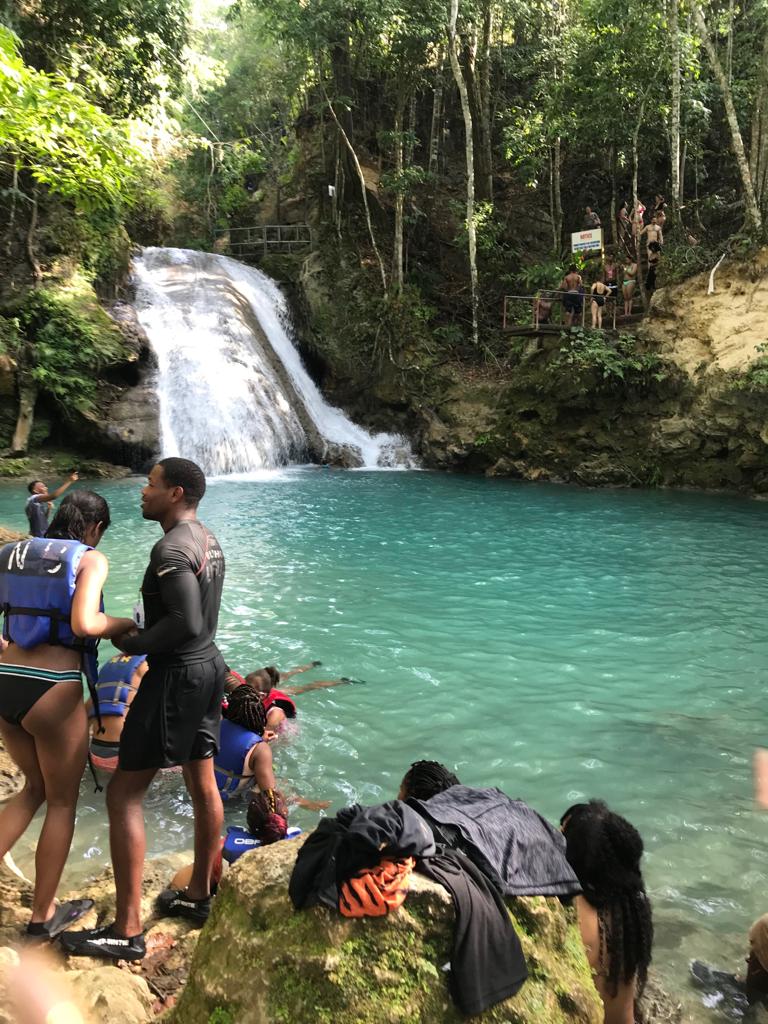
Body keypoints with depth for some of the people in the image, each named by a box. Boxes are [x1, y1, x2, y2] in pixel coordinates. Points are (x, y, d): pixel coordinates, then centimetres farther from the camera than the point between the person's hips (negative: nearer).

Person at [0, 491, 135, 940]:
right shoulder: (90, 559, -9)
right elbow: (84, 624, -23)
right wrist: (126, 625, -6)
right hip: (52, 689, -6)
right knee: (63, 801, 15)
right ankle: (44, 915, 28)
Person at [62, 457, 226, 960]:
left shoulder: (171, 548, -21)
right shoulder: (208, 540, 9)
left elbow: (187, 623, -28)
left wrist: (133, 643, -14)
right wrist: (142, 633, 8)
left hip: (177, 675, -10)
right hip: (209, 665, 10)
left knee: (124, 794, -1)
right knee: (203, 783, 17)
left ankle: (127, 931, 5)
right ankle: (200, 895, 33)